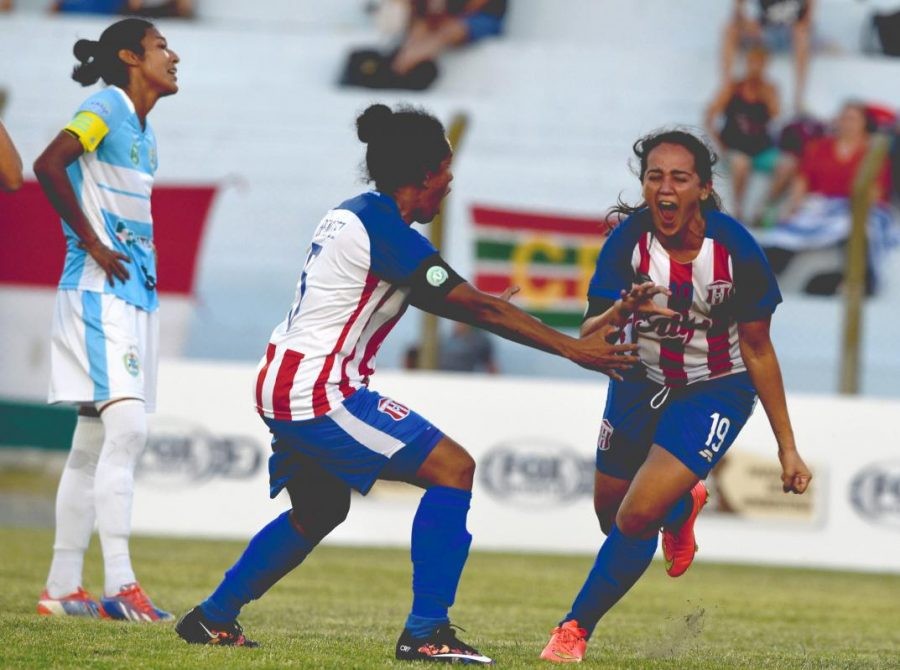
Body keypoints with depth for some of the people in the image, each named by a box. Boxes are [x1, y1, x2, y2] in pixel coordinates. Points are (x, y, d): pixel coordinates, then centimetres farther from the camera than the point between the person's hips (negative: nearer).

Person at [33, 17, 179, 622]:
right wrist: (92, 244, -20)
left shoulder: (145, 133, 19)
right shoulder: (105, 109, -8)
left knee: (95, 443, 9)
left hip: (136, 296, 9)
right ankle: (119, 583, -23)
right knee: (126, 428, -19)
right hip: (99, 293, -9)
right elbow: (49, 165, -23)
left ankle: (63, 589, 12)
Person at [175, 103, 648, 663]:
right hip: (318, 393, -11)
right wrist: (574, 349, -15)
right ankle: (426, 632, -13)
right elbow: (477, 306, -17)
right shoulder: (381, 224, -17)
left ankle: (214, 618, 35)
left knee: (319, 511, 29)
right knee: (452, 468, -11)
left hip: (284, 388, 11)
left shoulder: (356, 214, 12)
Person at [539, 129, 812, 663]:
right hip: (642, 381, 3)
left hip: (717, 391, -3)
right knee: (610, 513, 16)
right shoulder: (628, 240, -22)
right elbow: (588, 340, -24)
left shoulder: (734, 248, -23)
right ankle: (682, 505, 52)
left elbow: (757, 350, -11)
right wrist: (622, 312, -47)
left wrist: (788, 447, -8)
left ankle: (576, 629, 4)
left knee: (638, 516, -17)